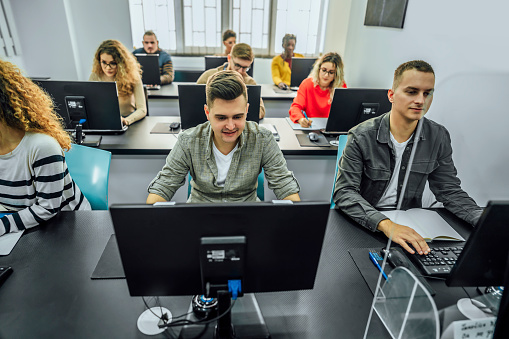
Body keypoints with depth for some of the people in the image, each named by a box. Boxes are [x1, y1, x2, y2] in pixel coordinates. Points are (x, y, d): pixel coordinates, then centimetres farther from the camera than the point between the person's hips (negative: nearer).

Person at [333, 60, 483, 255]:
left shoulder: (439, 138, -1)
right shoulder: (361, 137, -15)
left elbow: (449, 191, 4)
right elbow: (344, 192, -22)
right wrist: (385, 224, -37)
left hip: (409, 223, 4)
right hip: (363, 223, -3)